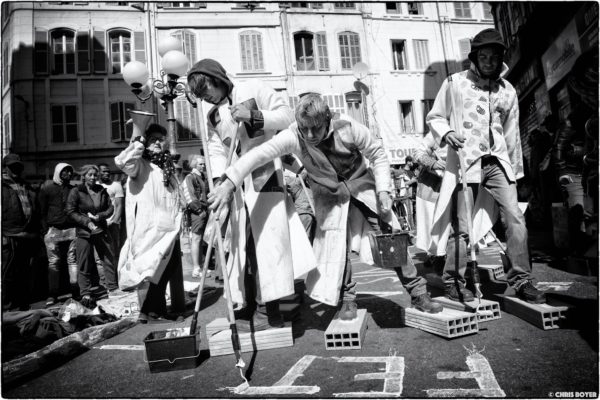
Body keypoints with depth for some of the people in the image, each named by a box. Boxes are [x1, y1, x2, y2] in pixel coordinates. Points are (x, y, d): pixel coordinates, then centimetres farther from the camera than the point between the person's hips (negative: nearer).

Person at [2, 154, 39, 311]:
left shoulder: (28, 188, 19)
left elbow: (36, 214, 20)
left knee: (24, 276, 12)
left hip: (28, 239, 6)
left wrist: (36, 235, 13)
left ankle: (23, 307, 22)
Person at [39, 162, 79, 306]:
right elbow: (42, 211, 4)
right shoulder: (47, 188, 5)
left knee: (73, 260, 1)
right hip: (53, 230, -2)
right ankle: (52, 295, 8)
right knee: (53, 262, 1)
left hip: (71, 229, 2)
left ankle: (76, 291, 4)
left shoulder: (73, 189, 13)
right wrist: (45, 230, -3)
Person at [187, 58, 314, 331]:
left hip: (264, 174, -5)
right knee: (242, 244, 5)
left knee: (268, 238, -7)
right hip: (236, 181, 6)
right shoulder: (213, 116, 18)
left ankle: (268, 308, 3)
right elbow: (216, 151, 8)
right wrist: (221, 183, -6)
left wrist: (254, 116, -17)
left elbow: (287, 116, -4)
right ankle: (249, 308, 16)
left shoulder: (253, 90, 3)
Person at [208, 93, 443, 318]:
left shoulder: (347, 127, -26)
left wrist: (383, 191, -17)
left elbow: (377, 154, -12)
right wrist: (229, 183, -44)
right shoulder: (293, 137, -26)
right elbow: (259, 154, -34)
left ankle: (417, 292, 17)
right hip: (329, 195, 1)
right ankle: (348, 298, 19)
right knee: (336, 245, -4)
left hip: (361, 185, 0)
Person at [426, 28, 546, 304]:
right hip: (464, 160, -4)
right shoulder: (455, 83, 3)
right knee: (462, 226, -4)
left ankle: (521, 280, 8)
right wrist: (446, 133, -16)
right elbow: (435, 117, 6)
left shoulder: (507, 90, 15)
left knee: (515, 219, -4)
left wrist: (516, 170, 18)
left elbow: (511, 133, 19)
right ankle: (453, 281, 10)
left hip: (497, 162, 4)